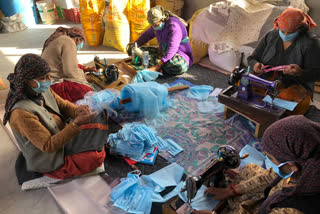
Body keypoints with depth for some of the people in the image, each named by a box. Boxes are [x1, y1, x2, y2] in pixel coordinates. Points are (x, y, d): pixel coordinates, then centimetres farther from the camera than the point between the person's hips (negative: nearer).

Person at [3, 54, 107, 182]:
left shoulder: (43, 91, -5)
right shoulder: (21, 113, -30)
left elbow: (64, 105, 6)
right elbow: (48, 147, -27)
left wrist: (77, 110, -19)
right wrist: (76, 124, -34)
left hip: (62, 137, 8)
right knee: (95, 157, -24)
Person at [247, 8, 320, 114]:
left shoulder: (311, 42, -4)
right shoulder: (271, 36, 6)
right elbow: (252, 59, 9)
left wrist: (300, 73, -30)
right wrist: (255, 65, -17)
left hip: (295, 85, -3)